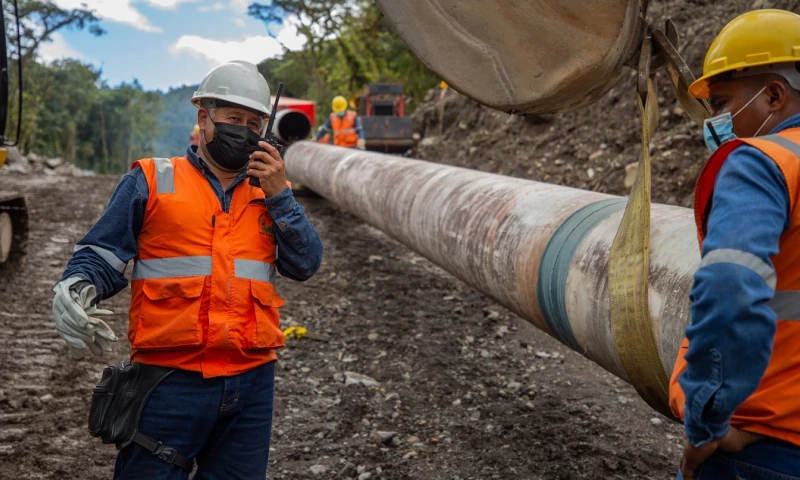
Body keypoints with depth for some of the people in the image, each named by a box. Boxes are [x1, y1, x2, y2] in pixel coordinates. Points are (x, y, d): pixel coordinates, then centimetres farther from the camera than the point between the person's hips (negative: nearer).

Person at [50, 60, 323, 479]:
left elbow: (305, 264, 4)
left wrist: (279, 196, -5)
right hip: (171, 380, -4)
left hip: (252, 381, 4)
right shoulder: (152, 181, 3)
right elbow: (102, 256, 2)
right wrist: (75, 288, -19)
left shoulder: (268, 193, 14)